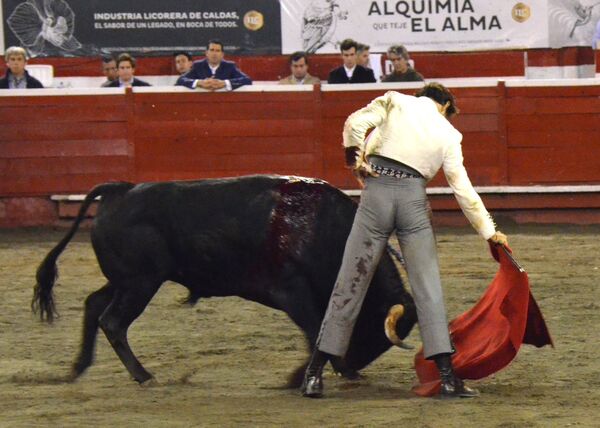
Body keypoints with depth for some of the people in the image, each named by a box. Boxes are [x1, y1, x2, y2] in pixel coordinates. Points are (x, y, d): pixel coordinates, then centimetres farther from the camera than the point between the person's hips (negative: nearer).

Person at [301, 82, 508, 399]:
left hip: (376, 191, 0)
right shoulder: (447, 134, 13)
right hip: (414, 199, 0)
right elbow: (463, 189, 12)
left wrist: (355, 160, 5)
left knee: (350, 284, 4)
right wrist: (489, 231, 17)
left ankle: (314, 373, 6)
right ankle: (447, 377, -2)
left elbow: (356, 123, -4)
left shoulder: (395, 102, 13)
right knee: (427, 289, 4)